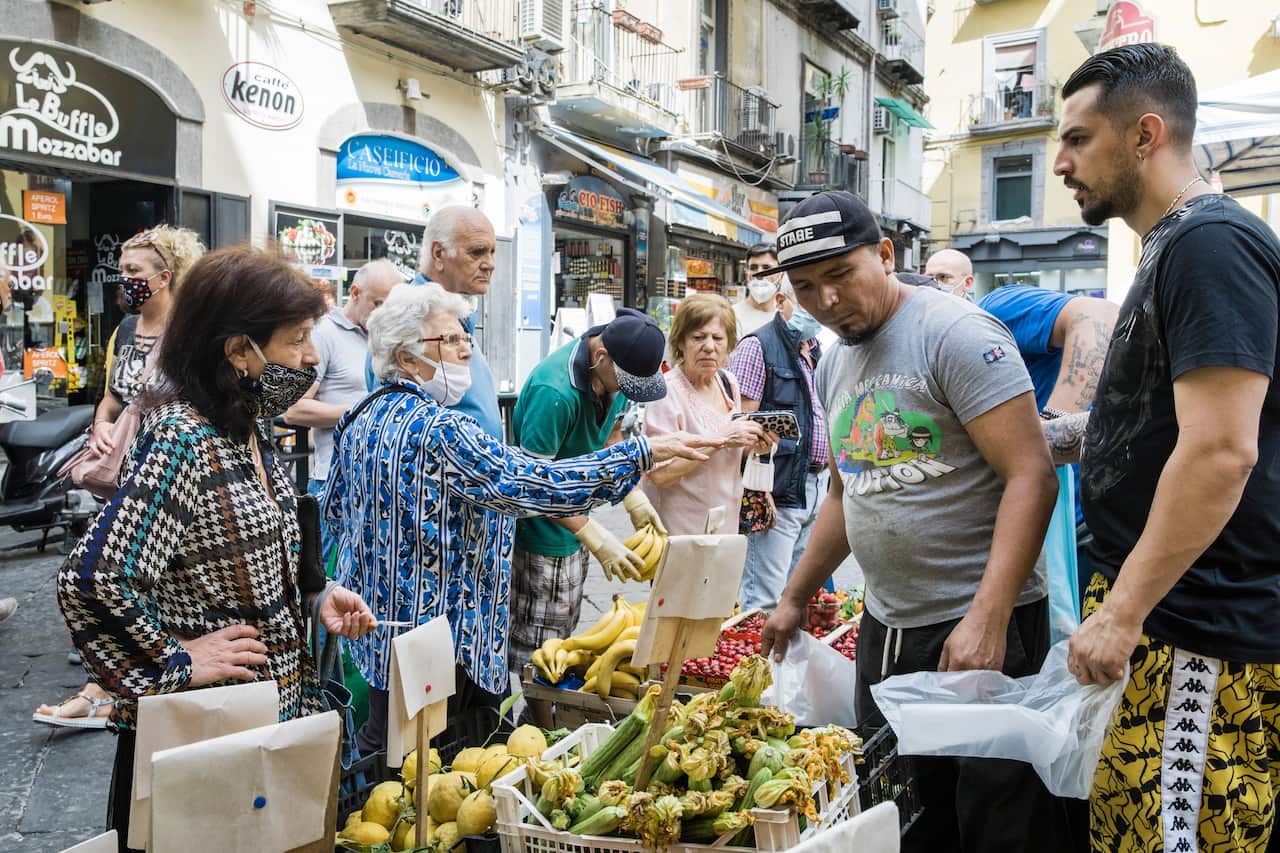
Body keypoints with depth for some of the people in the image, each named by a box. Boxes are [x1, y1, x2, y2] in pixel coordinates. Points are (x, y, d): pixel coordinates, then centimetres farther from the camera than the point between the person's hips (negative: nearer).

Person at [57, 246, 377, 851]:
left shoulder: (249, 427, 4)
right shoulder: (180, 439, -23)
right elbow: (91, 582, -32)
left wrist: (316, 599, 1)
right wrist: (178, 663, -20)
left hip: (275, 708, 8)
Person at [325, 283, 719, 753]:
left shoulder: (362, 417, 7)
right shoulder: (438, 429, -23)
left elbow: (335, 507, 19)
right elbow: (535, 484, -30)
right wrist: (643, 452, -28)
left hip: (370, 624, 10)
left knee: (377, 748, 21)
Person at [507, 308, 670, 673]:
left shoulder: (616, 371, -5)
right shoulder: (554, 392, -31)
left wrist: (634, 497, -3)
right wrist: (596, 538, -29)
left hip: (574, 525, 9)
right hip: (542, 534, -8)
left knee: (564, 640, 20)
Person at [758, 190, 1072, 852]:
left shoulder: (954, 333, -13)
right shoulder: (833, 365, 11)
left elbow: (1032, 475, -21)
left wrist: (987, 618, -28)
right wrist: (795, 598, 22)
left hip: (983, 627, -7)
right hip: (884, 626, 7)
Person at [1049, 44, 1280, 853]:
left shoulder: (1211, 242, -15)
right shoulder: (1173, 247, 17)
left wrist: (1123, 613, -21)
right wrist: (1087, 441, 17)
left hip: (1200, 633, -10)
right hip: (1154, 609, 10)